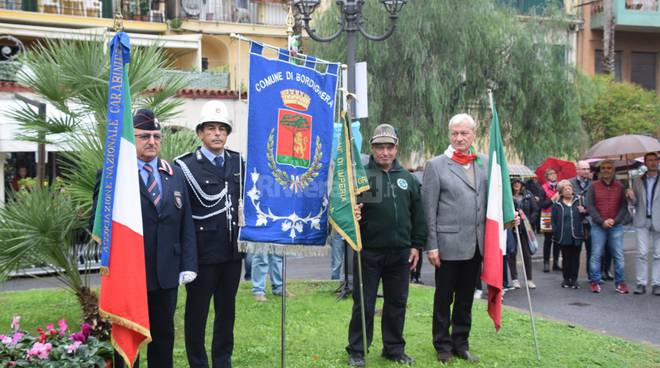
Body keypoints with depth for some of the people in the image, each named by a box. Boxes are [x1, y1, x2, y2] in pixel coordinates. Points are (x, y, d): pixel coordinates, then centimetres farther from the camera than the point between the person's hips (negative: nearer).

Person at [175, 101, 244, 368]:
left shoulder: (238, 162, 7)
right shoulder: (186, 166, -9)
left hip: (232, 250, 5)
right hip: (202, 252, -5)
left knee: (227, 310, 15)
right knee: (197, 312, 7)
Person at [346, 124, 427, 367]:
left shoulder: (407, 178, 11)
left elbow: (418, 215, 14)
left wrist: (416, 245, 9)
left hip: (400, 253, 4)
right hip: (369, 251, -4)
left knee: (397, 303, 13)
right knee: (364, 304, 3)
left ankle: (394, 348, 26)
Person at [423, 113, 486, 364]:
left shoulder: (483, 164, 9)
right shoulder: (436, 165, -4)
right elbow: (429, 209, -6)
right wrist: (431, 245, -9)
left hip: (475, 245, 4)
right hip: (448, 244, -4)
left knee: (466, 299, 14)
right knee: (444, 298, 8)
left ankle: (461, 344, 27)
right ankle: (443, 346, 22)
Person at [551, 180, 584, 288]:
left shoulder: (578, 201, 5)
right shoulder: (557, 204, 2)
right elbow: (553, 220, 3)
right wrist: (555, 234, -4)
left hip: (577, 236, 1)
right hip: (564, 237, -1)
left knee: (575, 258, 5)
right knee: (566, 258, 7)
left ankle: (574, 279, 14)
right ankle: (566, 279, 18)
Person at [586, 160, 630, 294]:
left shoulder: (620, 187, 7)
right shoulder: (594, 186, 3)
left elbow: (624, 207, 5)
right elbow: (590, 206, -2)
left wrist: (614, 220, -10)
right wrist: (602, 221, -11)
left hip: (616, 226, 1)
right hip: (598, 226, -1)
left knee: (618, 255, 2)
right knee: (596, 255, 0)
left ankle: (620, 283, 9)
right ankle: (595, 282, 8)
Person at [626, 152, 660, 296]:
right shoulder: (638, 181, 10)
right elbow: (636, 203, 11)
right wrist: (632, 197, -10)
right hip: (642, 221, 1)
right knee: (642, 253, -2)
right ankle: (641, 283, 3)